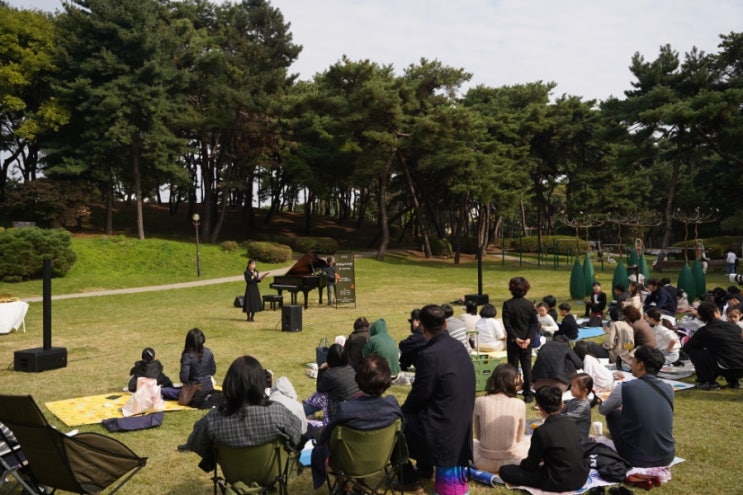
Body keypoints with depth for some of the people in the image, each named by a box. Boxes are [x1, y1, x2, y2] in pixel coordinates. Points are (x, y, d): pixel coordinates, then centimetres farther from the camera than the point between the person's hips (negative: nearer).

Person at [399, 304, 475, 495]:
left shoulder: (430, 355, -24)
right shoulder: (459, 347, 2)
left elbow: (419, 395, -15)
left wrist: (402, 408, 6)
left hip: (441, 427, -8)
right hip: (461, 423, 8)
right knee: (409, 413, 32)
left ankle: (408, 479, 21)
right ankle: (424, 467, 42)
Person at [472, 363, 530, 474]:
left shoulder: (479, 402, -10)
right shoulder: (519, 404, -11)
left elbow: (478, 436, 1)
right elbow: (518, 438, 2)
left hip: (484, 462, 1)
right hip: (513, 461, -1)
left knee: (468, 442, 33)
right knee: (531, 439, 29)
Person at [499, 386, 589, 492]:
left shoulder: (542, 431, -19)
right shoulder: (571, 423, 0)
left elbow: (531, 465, -9)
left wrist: (523, 463, 16)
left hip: (559, 482, -5)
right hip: (581, 478, 6)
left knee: (505, 470, -4)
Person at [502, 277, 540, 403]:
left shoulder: (507, 304, -10)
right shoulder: (530, 305, -1)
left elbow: (507, 324, -15)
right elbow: (534, 323, -5)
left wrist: (515, 338, -13)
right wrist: (528, 338, -9)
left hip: (513, 340, -2)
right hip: (526, 340, 2)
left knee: (512, 366, 6)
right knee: (526, 366, 9)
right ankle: (528, 394, 12)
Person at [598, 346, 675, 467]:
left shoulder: (624, 387, -13)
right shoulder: (669, 389, 0)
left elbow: (603, 410, 6)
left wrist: (619, 404, 28)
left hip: (637, 460, -5)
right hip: (667, 457, 5)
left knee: (612, 413, 17)